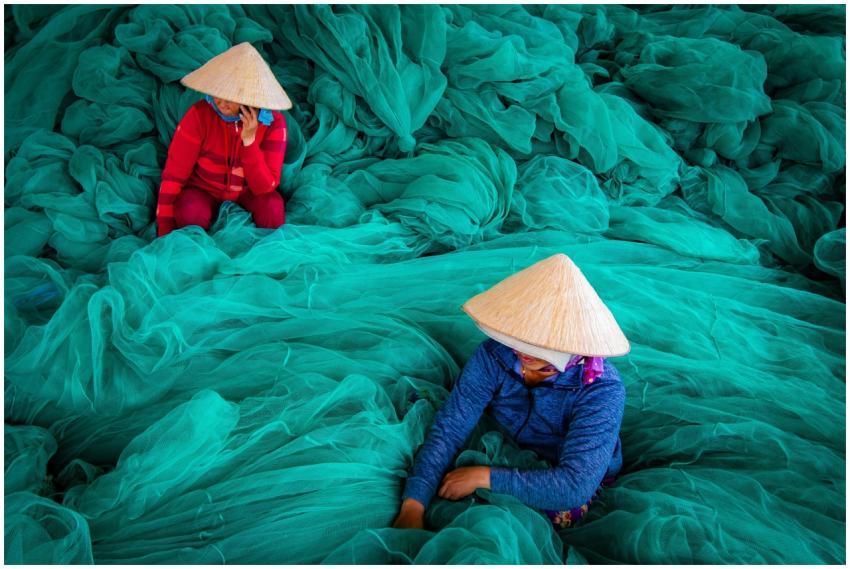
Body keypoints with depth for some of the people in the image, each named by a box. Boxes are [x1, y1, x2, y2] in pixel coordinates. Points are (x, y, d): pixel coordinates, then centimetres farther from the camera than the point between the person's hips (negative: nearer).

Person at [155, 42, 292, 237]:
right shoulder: (199, 115, -21)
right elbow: (174, 174, -16)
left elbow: (265, 187, -22)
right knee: (191, 213, -33)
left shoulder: (273, 122, -19)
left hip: (247, 192, 1)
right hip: (203, 191, 0)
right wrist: (165, 230, -17)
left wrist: (249, 141, -34)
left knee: (272, 207, -31)